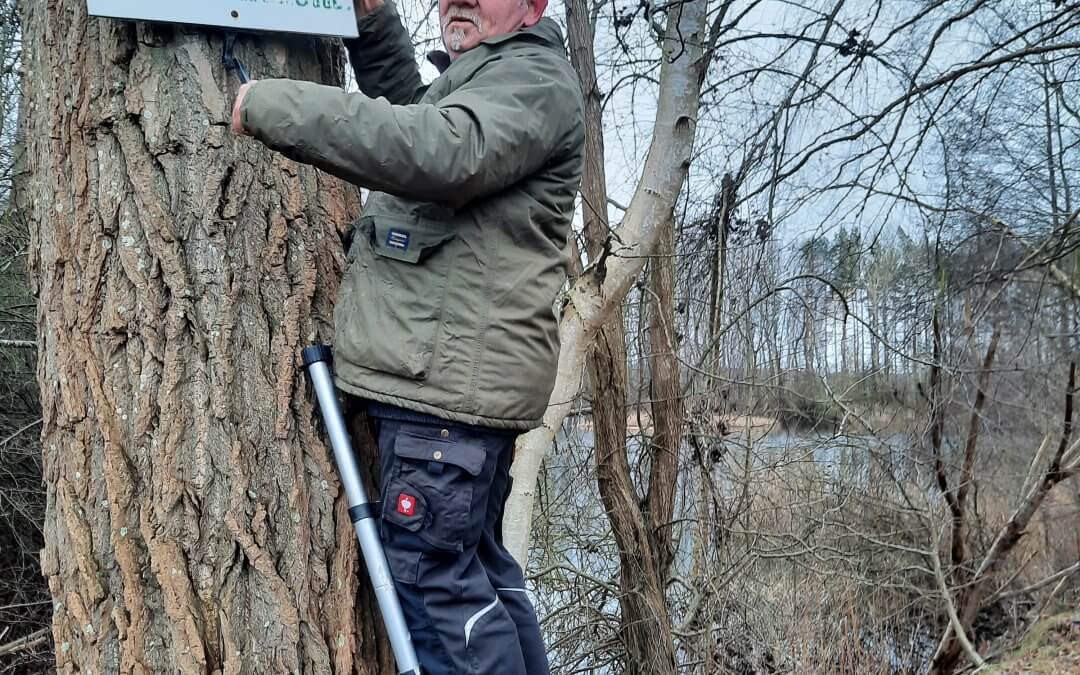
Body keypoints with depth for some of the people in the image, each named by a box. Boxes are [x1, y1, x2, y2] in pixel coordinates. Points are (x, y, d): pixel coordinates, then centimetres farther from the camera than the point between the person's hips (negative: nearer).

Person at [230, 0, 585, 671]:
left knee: (430, 573, -9)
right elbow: (408, 111, 39)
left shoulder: (534, 80, -9)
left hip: (452, 377, -11)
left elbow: (437, 150, -27)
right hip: (457, 379, 11)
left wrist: (272, 104, -23)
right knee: (477, 565, 16)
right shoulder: (475, 78, 24)